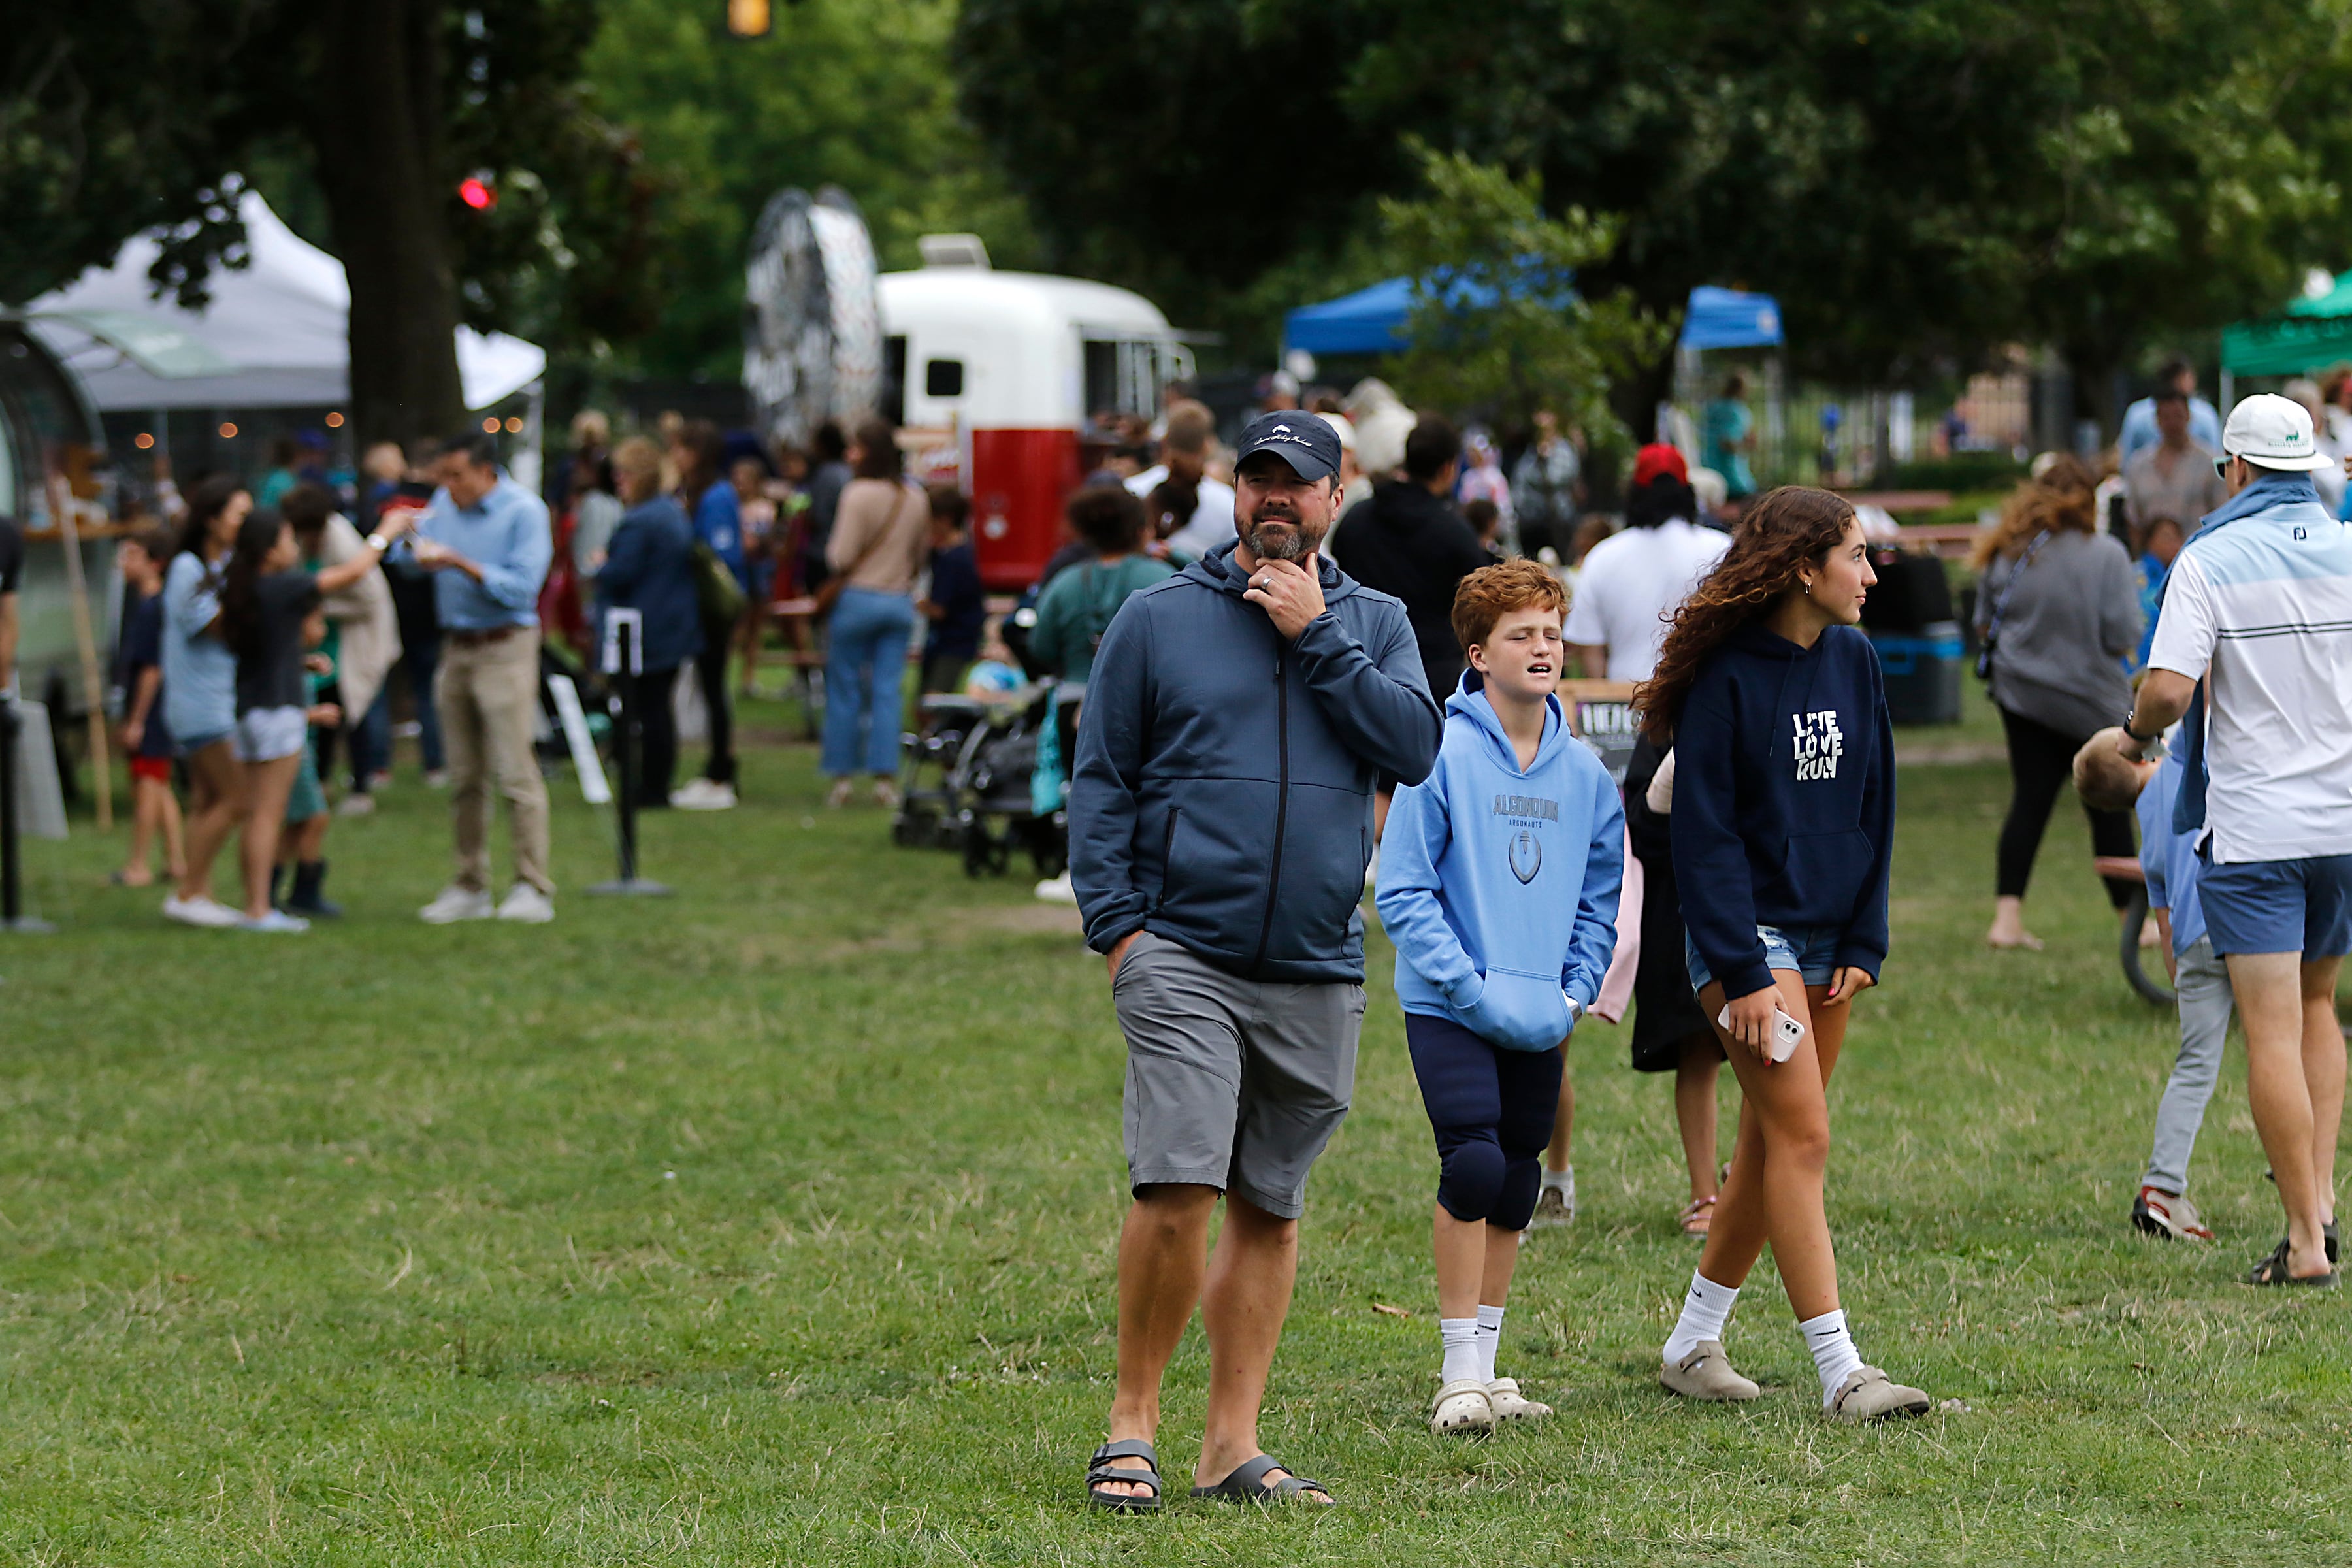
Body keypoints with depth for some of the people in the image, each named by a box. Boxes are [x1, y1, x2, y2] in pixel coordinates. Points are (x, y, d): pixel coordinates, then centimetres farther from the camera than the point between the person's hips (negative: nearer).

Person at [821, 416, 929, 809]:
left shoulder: (859, 494, -14)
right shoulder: (916, 499, 5)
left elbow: (841, 558, -15)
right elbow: (921, 552, 14)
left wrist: (830, 553, 6)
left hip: (859, 597, -5)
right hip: (901, 602, 5)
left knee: (844, 688, 6)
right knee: (887, 691, 4)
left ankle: (842, 776, 8)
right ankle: (885, 779, -2)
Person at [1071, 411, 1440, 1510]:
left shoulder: (1374, 625, 13)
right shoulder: (1158, 619, 6)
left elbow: (1414, 747, -4)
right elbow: (1099, 781, 6)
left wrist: (1314, 637, -7)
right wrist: (1115, 923, -5)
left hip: (1318, 973, 3)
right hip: (1182, 955, -3)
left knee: (1270, 1212, 6)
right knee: (1178, 1193, -16)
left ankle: (1232, 1447, 12)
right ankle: (1133, 1425, -3)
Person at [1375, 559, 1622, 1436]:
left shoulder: (1583, 771, 6)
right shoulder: (1444, 756, -10)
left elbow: (1600, 901, 15)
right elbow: (1404, 891, -10)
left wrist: (1574, 994, 2)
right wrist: (1473, 987, -15)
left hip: (1542, 1023, 5)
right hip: (1449, 1010, -5)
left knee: (1516, 1187, 10)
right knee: (1473, 1167, -16)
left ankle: (1484, 1367, 21)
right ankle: (1461, 1377, -8)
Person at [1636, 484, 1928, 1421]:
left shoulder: (1853, 662, 6)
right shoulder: (1726, 676, -13)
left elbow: (1874, 808, 12)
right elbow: (1706, 833, -13)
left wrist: (1864, 943, 5)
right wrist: (1743, 973, -17)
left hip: (1826, 937, 7)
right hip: (1746, 932, -7)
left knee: (1771, 1144, 9)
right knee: (1801, 1137, -12)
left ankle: (1694, 1343, 22)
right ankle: (1840, 1373, -15)